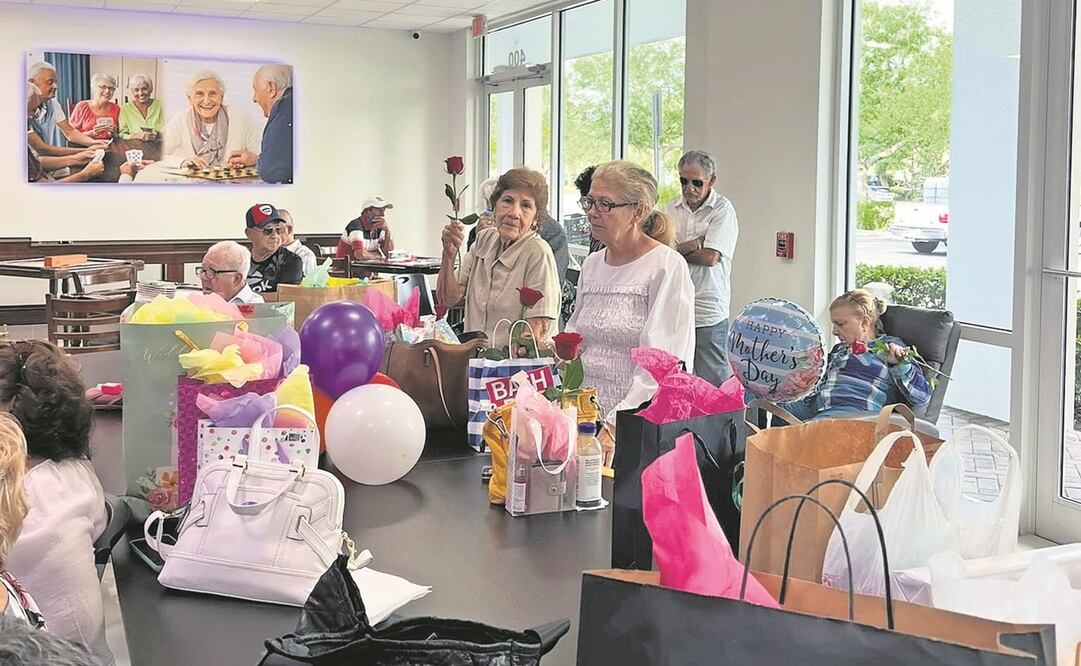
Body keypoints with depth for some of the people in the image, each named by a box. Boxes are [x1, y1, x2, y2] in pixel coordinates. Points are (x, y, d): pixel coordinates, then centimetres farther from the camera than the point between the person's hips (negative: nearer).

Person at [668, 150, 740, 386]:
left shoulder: (723, 209, -2)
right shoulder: (672, 209, 10)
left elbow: (711, 257, -12)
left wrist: (674, 249, -1)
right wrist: (693, 245, -11)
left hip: (709, 313, -4)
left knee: (711, 382, 1)